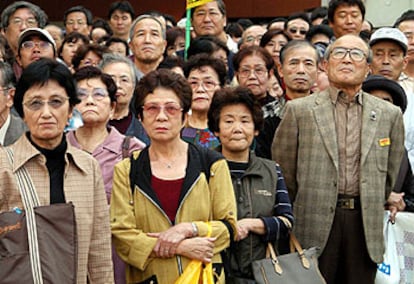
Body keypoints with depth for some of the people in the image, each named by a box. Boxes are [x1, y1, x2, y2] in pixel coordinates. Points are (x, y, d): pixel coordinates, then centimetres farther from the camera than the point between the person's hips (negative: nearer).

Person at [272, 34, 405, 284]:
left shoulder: (390, 115, 9)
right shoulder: (299, 110, 3)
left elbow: (391, 174, 16)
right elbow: (283, 169, 5)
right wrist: (299, 212, 9)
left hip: (365, 225, 2)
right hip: (315, 223, -2)